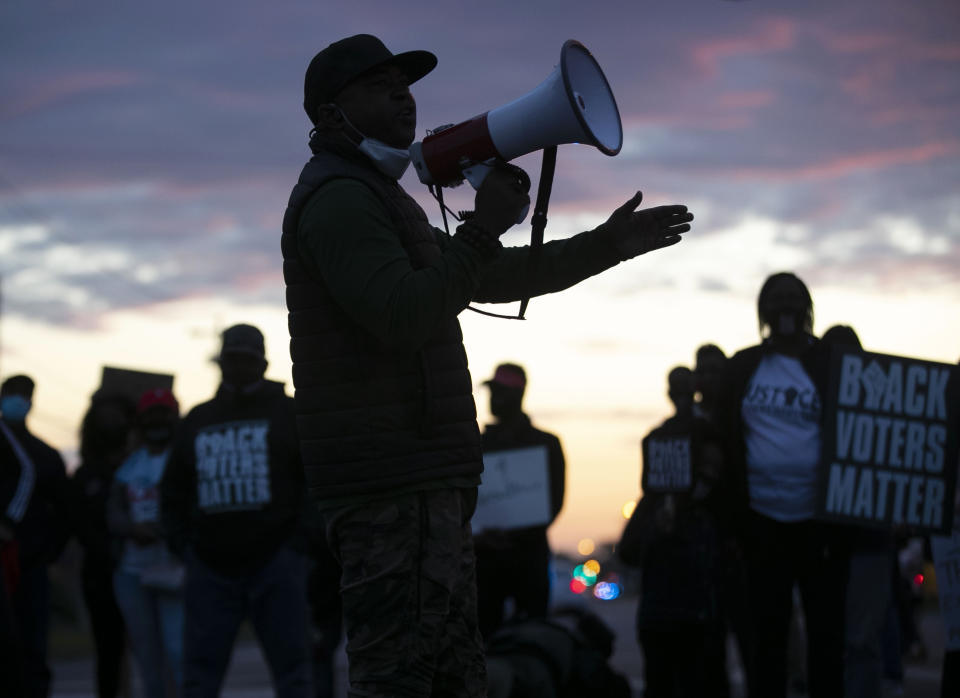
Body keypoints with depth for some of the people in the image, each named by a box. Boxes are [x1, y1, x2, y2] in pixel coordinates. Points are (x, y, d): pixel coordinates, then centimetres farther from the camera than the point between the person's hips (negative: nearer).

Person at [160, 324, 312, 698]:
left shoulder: (287, 413, 6)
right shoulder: (196, 421, 17)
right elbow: (173, 491, 23)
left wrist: (298, 541, -7)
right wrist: (182, 544, 9)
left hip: (276, 566, -3)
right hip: (210, 570, 3)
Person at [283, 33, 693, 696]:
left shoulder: (379, 200, 26)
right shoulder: (337, 197, -9)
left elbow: (500, 280, 30)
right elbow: (402, 318, -22)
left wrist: (606, 245, 24)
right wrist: (484, 228, -17)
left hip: (423, 478, 11)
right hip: (390, 484, -11)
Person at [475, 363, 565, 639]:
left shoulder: (545, 443, 8)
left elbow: (554, 502, 1)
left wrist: (515, 535, -14)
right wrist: (476, 534, -10)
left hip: (528, 552, -2)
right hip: (484, 555, 2)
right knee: (484, 628, -5)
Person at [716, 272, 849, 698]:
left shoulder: (831, 363, 1)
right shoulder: (743, 367, 7)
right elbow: (728, 441, 8)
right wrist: (734, 511, 0)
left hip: (818, 520, -2)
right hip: (763, 522, 2)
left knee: (826, 633, 1)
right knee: (767, 635, 5)